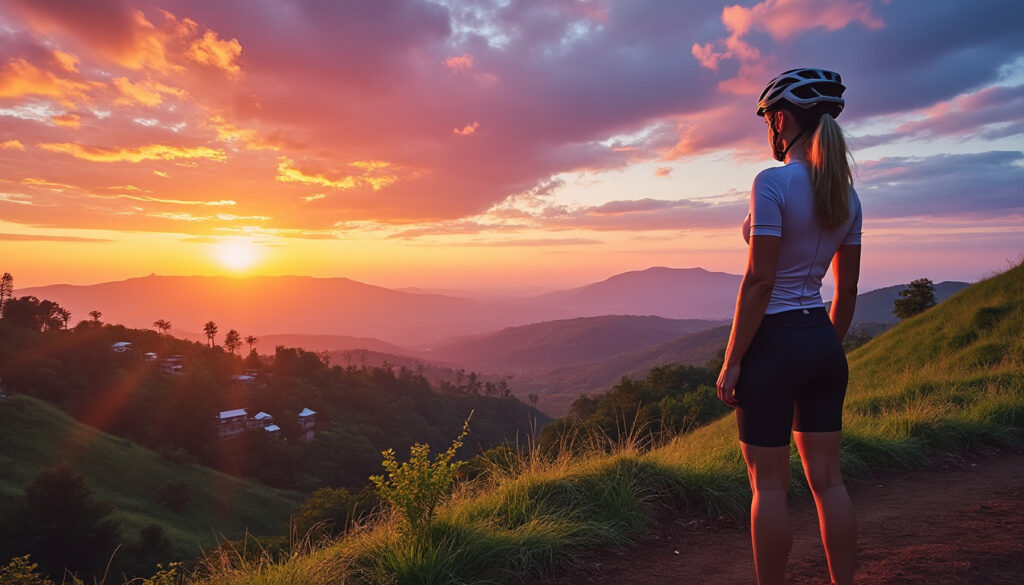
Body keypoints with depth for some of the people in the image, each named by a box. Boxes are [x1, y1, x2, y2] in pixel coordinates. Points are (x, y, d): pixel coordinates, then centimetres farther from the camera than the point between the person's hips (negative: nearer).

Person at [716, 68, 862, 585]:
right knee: (826, 479, 15)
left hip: (774, 342, -7)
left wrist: (732, 360, -13)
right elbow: (847, 289, 12)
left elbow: (758, 280, -19)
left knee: (768, 485, 5)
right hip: (823, 340, 8)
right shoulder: (845, 193, 8)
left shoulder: (773, 182, -15)